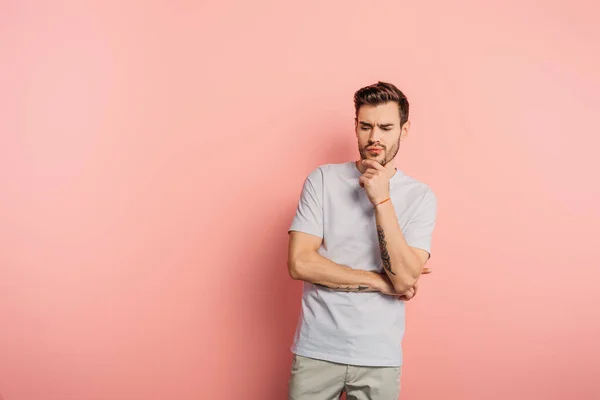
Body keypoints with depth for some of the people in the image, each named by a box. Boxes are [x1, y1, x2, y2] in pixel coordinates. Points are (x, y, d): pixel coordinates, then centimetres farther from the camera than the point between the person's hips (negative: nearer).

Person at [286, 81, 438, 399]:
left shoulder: (420, 196, -3)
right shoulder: (322, 180, -3)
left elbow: (405, 279, -15)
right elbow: (300, 263, -12)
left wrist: (382, 200, -19)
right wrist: (381, 282, -11)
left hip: (380, 359, 1)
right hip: (316, 350, 0)